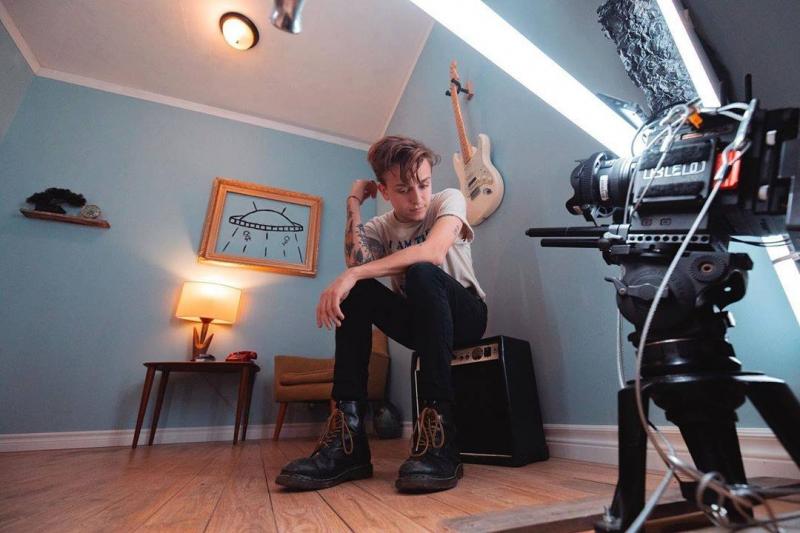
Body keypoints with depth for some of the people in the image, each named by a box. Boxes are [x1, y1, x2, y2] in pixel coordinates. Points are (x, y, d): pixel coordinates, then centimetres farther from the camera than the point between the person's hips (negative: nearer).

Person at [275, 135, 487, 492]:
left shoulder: (449, 199, -9)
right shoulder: (379, 227, 1)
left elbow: (433, 252, -31)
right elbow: (357, 264, -22)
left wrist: (353, 275, -35)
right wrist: (354, 204, -14)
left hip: (465, 314, -3)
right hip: (419, 321, 4)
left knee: (422, 275, -35)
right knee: (354, 293, -21)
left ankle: (439, 443, -35)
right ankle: (348, 436, -22)